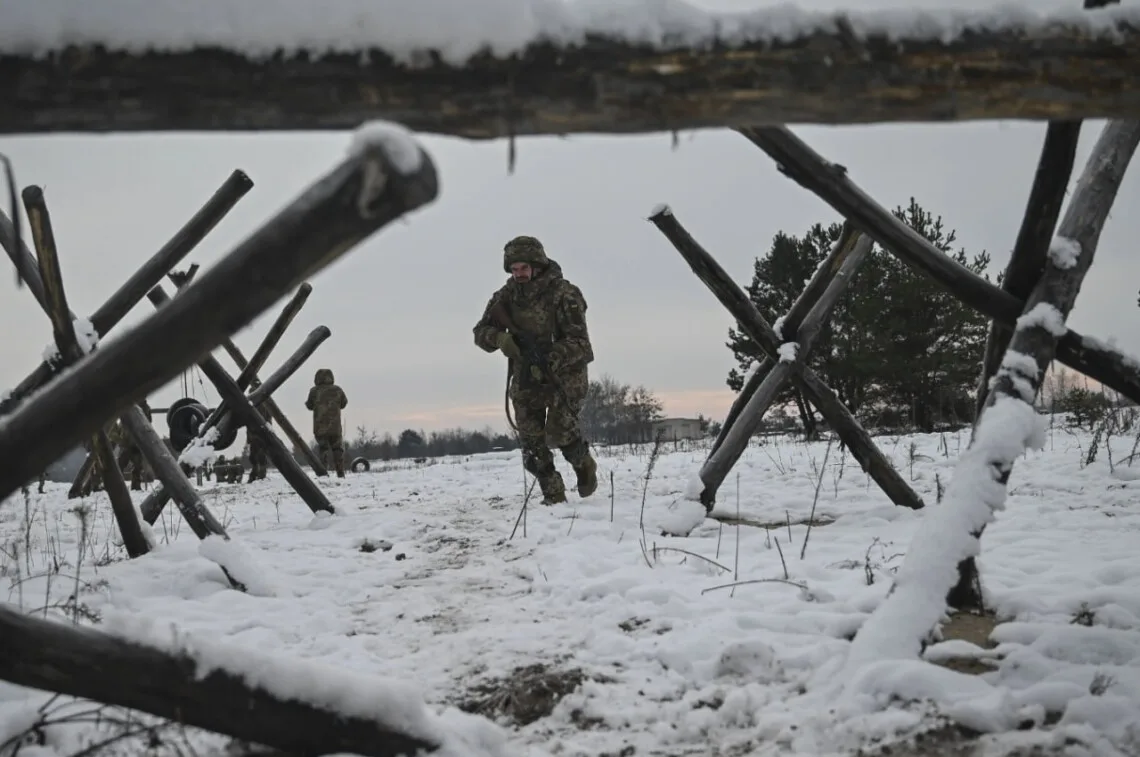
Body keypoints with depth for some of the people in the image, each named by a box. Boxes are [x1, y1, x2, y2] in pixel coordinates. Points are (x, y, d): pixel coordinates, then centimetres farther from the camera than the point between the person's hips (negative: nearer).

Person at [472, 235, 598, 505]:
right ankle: (553, 495, 13)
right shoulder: (507, 295, -4)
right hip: (525, 375, 5)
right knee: (531, 440, -2)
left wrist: (549, 360, -38)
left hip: (565, 372, -4)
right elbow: (481, 332, -2)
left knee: (559, 431, -20)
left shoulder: (564, 293, -18)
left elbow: (579, 342, -23)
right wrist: (500, 338, -26)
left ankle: (584, 464, 12)